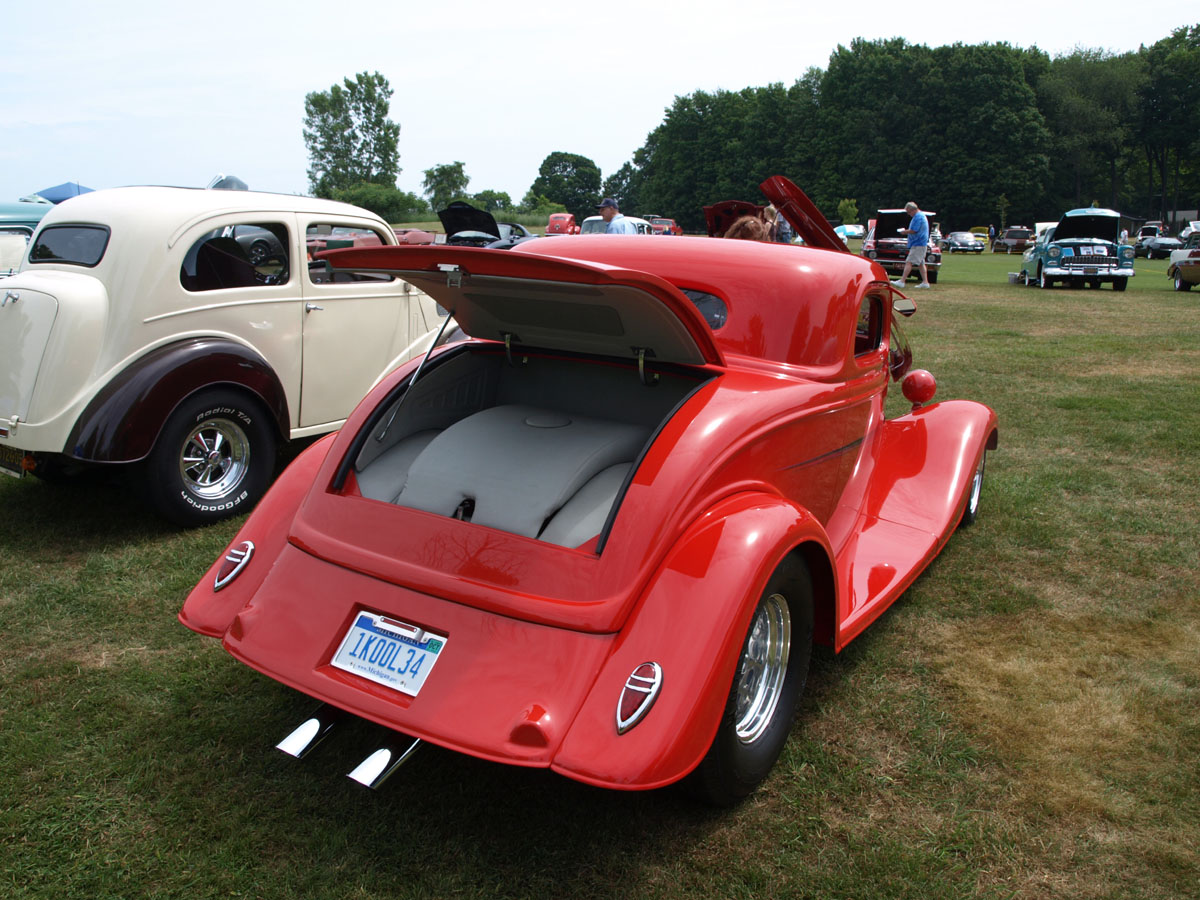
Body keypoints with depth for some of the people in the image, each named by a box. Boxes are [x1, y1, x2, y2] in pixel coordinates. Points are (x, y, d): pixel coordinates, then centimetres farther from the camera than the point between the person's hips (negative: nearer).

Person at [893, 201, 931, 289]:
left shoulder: (918, 217, -15)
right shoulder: (922, 215, 19)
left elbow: (913, 231, -20)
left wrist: (905, 232, -4)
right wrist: (907, 230, 15)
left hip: (917, 244, -11)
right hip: (922, 243, 11)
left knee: (909, 262, -13)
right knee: (921, 263, 11)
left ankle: (902, 281, -16)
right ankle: (925, 282, 11)